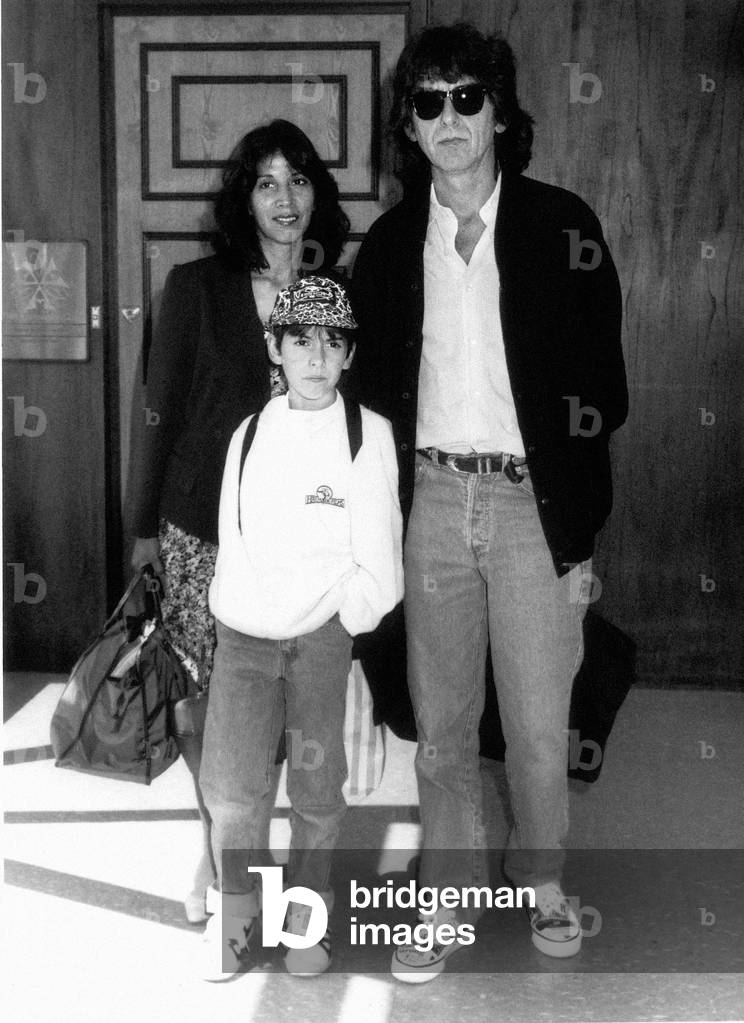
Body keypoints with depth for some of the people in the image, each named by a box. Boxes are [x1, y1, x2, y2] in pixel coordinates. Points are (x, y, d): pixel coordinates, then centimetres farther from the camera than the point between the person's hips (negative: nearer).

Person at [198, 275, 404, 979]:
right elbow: (231, 545, 12)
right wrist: (238, 614, 4)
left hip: (328, 631, -2)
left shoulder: (369, 434, 0)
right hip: (245, 631, 2)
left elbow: (377, 564, 1)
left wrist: (348, 629, -4)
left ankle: (307, 905, 25)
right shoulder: (249, 434, 8)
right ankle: (237, 901, 17)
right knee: (231, 786, -7)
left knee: (317, 789, 2)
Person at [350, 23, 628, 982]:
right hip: (431, 498, 3)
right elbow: (373, 387, 9)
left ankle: (541, 878, 29)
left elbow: (596, 388, -3)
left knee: (539, 728, 4)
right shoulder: (389, 243, 7)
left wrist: (578, 532, -8)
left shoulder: (561, 226, -2)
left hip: (532, 501, -2)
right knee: (440, 724, 10)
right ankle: (446, 901, 26)